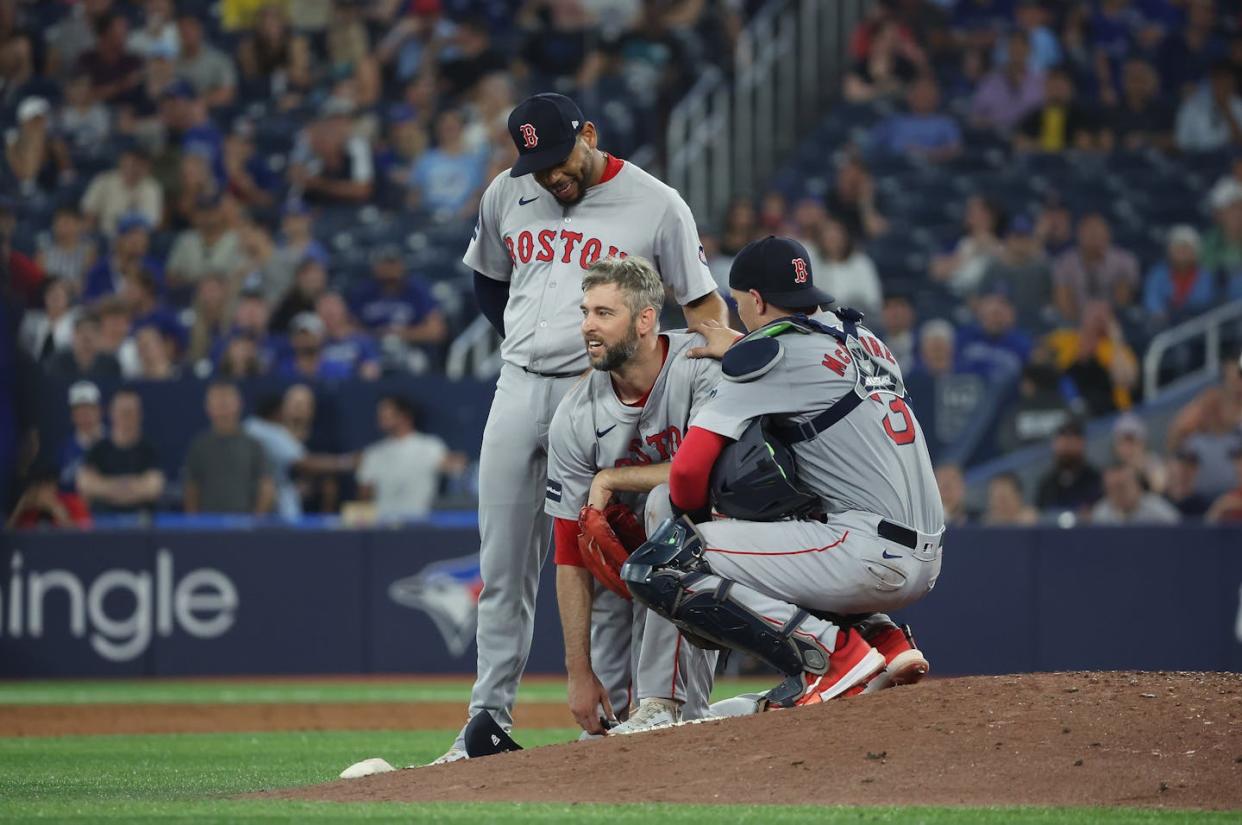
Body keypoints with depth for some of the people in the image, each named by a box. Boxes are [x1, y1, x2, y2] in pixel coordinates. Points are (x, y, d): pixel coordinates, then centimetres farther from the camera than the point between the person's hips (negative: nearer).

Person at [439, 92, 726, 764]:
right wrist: (529, 339, 10)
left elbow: (702, 303, -1)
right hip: (517, 390, 4)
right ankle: (490, 717, 13)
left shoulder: (656, 206, -5)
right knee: (503, 568, 7)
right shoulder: (505, 196, 8)